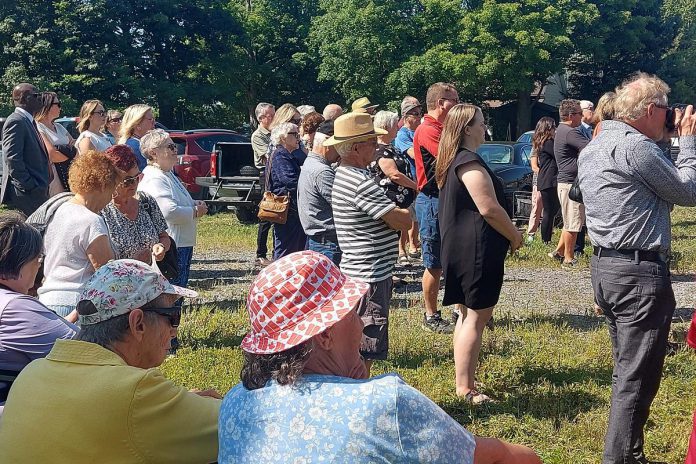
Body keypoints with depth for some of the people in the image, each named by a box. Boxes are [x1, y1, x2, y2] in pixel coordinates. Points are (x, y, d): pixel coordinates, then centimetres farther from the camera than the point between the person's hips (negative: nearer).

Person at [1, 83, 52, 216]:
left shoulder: (29, 121, 19)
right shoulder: (16, 121, -12)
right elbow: (13, 159, -20)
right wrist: (29, 187, -20)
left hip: (38, 193, 10)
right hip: (25, 195, -10)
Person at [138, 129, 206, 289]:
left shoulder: (169, 174, 16)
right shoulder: (154, 180, -19)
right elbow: (170, 212, -30)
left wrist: (194, 203, 11)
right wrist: (196, 212, -14)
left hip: (183, 243, 11)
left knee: (181, 287, 19)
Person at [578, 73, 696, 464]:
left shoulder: (594, 148, 13)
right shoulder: (636, 147, -17)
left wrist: (662, 143, 13)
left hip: (606, 266, 10)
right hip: (640, 272, -10)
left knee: (628, 370, 18)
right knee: (637, 377, -2)